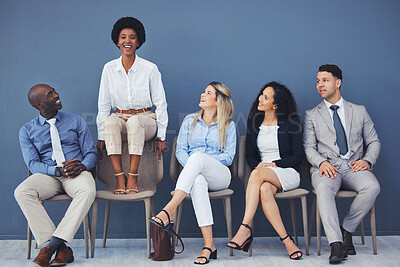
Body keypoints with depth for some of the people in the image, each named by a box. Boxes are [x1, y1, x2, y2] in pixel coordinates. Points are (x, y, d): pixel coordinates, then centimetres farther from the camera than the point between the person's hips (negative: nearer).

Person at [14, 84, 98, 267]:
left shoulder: (76, 121, 13)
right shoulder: (27, 130, 11)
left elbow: (91, 153, 8)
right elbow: (33, 163, 0)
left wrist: (82, 166, -17)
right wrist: (58, 170, -19)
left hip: (77, 172, 0)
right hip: (47, 175, 1)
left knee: (88, 190, -36)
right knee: (22, 192, -31)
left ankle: (52, 244, -35)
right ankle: (62, 248, -32)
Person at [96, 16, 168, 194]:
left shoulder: (150, 68, -3)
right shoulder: (109, 68, 3)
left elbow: (160, 104, 0)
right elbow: (103, 105, 6)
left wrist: (161, 137, -5)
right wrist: (101, 137, 1)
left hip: (145, 119, -2)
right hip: (120, 119, 2)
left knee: (135, 121, -36)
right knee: (111, 121, -33)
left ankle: (133, 176, -33)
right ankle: (119, 177, -33)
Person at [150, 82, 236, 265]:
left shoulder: (228, 126, 12)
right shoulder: (190, 121, 20)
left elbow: (228, 157, 2)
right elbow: (180, 150, 11)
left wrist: (199, 161, -10)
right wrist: (191, 166, -11)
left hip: (219, 176, -1)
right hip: (194, 174, 1)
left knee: (197, 156, -35)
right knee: (198, 181, -39)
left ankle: (169, 210, -46)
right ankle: (209, 245, -46)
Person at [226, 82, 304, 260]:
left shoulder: (290, 123, -1)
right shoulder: (254, 121, 11)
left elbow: (298, 157, -2)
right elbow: (250, 155, 13)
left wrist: (273, 164, -14)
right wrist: (259, 165, -9)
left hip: (287, 173, -3)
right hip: (264, 175, 3)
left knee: (257, 174, -36)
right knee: (264, 190, -36)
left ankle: (245, 229, -39)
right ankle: (286, 240, -35)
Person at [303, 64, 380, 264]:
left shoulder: (359, 111, 18)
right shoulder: (311, 115, 15)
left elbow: (374, 142, 16)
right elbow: (309, 147, 7)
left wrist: (367, 160, -5)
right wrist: (322, 162, -15)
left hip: (354, 166, 1)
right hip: (326, 168, -1)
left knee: (372, 186, -32)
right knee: (323, 189, -36)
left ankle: (347, 229, -13)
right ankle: (336, 244, -38)